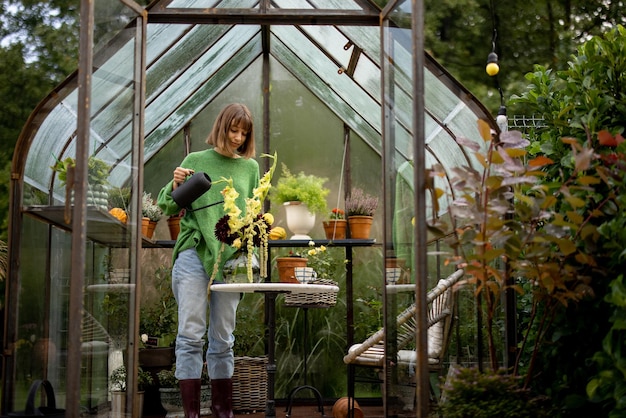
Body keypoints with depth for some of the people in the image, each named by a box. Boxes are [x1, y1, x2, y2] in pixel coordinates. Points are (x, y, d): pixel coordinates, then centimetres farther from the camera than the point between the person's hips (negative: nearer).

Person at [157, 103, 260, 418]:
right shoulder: (195, 161, 6)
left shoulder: (250, 167, 14)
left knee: (223, 338, 8)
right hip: (194, 254, -2)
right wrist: (175, 185, -11)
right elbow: (167, 208, 8)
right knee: (191, 333, -5)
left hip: (230, 259, 2)